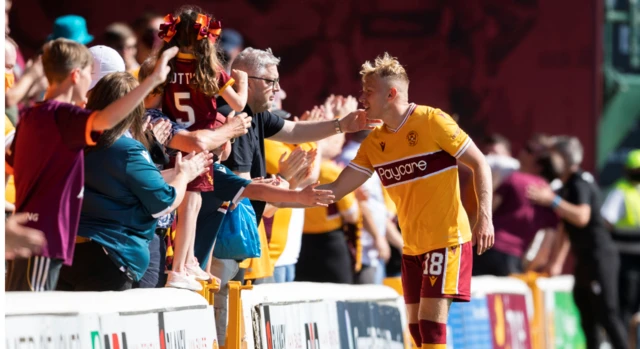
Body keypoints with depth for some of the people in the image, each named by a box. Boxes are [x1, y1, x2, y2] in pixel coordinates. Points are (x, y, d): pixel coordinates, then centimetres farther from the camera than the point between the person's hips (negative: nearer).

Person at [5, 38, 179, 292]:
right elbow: (104, 121, -34)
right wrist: (154, 79, -32)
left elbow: (8, 166, 25)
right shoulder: (61, 115, -14)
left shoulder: (31, 116, 15)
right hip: (44, 238, -10)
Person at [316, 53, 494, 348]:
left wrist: (484, 217, -18)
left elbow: (479, 165, -9)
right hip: (412, 247, 7)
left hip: (447, 239, -7)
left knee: (431, 322, -15)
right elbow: (337, 189, 7)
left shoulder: (432, 121, -12)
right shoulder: (373, 143, 6)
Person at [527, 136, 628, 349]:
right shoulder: (568, 186, 17)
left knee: (607, 313, -13)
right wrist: (556, 262, 19)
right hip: (586, 260, 10)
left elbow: (582, 217, -30)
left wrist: (553, 200, -29)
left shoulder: (580, 183, -13)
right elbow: (565, 228, 21)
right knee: (586, 312, 10)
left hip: (599, 258, -10)